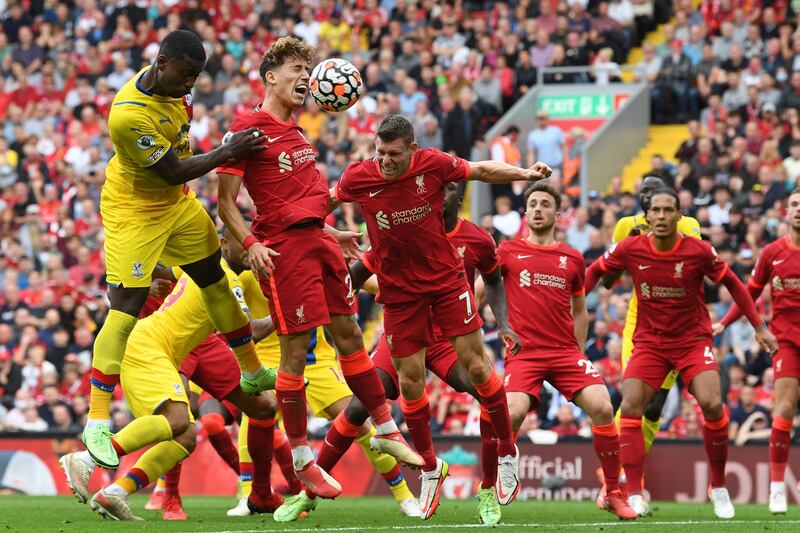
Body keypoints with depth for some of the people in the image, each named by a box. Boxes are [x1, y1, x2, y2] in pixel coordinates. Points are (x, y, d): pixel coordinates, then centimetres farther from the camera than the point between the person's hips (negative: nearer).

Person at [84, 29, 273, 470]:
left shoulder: (172, 83, -10)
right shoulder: (129, 115, -35)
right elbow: (173, 172, -27)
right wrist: (228, 152, -24)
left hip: (177, 202, 8)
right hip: (134, 212, -8)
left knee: (216, 281, 18)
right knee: (127, 308, -12)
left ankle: (252, 373, 38)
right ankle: (96, 423, -9)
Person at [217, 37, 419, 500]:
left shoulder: (295, 132, 17)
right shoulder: (248, 128, -8)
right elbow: (227, 202, -10)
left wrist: (331, 233, 27)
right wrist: (250, 243, -22)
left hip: (317, 240, 8)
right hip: (284, 246, -8)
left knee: (350, 336, 13)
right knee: (296, 351, -5)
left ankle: (386, 429, 22)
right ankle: (302, 459, 3)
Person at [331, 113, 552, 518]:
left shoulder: (433, 164, -15)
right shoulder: (359, 178, -13)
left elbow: (482, 170, 1)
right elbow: (330, 198, 9)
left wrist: (527, 174, -6)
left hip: (446, 278, -1)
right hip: (399, 290, 1)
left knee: (475, 366, -4)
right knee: (410, 381, 2)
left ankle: (507, 452, 14)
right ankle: (430, 468, 21)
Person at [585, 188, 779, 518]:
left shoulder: (699, 252, -14)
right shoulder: (630, 250, -11)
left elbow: (732, 283, 1)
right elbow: (595, 271, 7)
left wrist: (759, 327, 3)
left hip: (693, 339, -2)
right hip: (649, 341, 2)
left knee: (712, 405, -20)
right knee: (630, 408, -14)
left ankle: (719, 488, 1)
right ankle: (634, 496, -7)